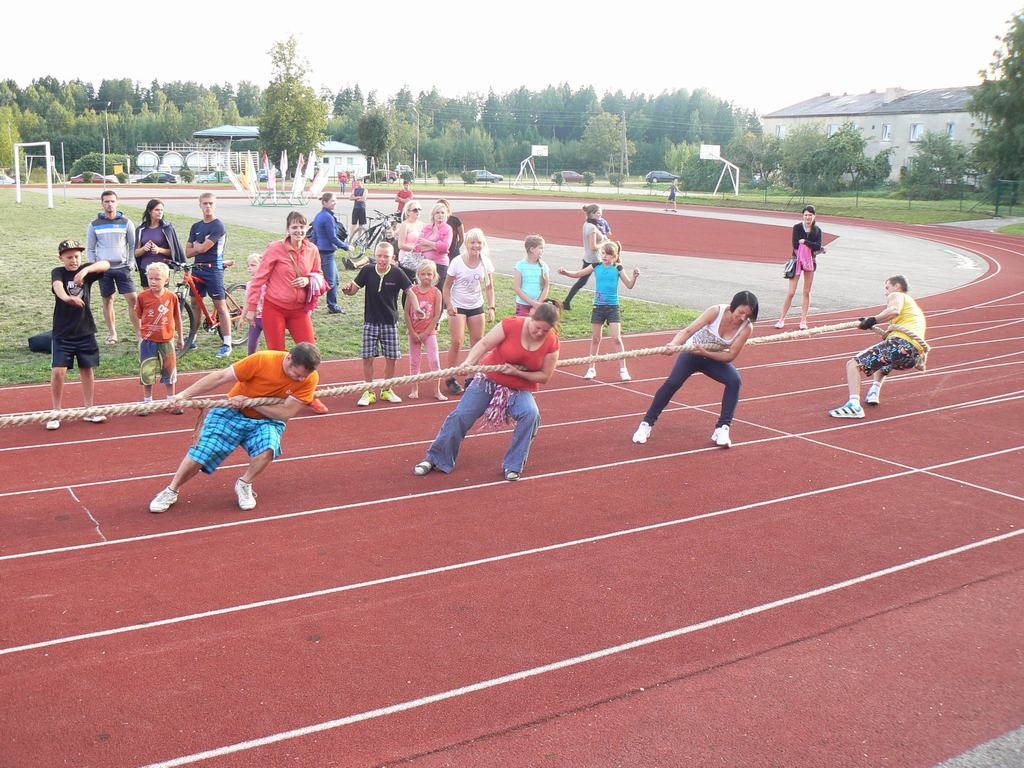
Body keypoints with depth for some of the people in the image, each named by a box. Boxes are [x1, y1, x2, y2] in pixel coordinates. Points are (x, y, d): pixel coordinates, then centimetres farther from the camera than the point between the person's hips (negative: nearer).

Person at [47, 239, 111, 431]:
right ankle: (56, 413, 6)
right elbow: (58, 286, -30)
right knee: (58, 372, -7)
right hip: (62, 334, -2)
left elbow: (105, 264, -21)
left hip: (85, 331, 2)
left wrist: (86, 270, -39)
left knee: (87, 370, 11)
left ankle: (89, 410, 24)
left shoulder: (87, 270, -1)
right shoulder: (58, 272, -6)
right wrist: (67, 298, -52)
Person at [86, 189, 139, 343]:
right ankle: (112, 333, 17)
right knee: (107, 301, 6)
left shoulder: (126, 222, 2)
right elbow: (90, 249, 10)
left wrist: (130, 264, -4)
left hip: (122, 268, -1)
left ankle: (138, 333, -3)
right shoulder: (94, 225, 5)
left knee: (133, 299, -9)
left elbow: (133, 245, 6)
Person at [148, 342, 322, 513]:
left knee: (267, 449, -30)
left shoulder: (310, 378, -22)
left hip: (267, 421, 1)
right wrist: (183, 395, -21)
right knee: (201, 451, -7)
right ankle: (171, 491, 19)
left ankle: (244, 485, -1)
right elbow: (221, 377, -19)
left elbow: (285, 413, -20)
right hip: (232, 413, 0)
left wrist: (249, 401, -26)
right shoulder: (262, 360, -25)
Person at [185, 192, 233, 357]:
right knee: (195, 303, 13)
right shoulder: (196, 227, 12)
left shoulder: (219, 226, -9)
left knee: (220, 305, -6)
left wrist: (196, 245, 4)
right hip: (197, 269, 7)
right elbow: (188, 252, 7)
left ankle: (227, 343, -5)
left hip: (213, 269, -7)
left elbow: (203, 248, -17)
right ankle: (192, 338, 24)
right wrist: (201, 246, -8)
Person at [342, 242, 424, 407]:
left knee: (391, 358, 6)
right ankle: (369, 392, 13)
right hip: (370, 322, 0)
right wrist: (348, 290, -26)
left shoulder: (397, 273, -10)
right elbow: (354, 289, -3)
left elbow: (409, 292, -6)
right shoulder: (367, 271, -8)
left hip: (390, 322, 0)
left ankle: (387, 390, 24)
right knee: (367, 358, -1)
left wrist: (416, 308, -23)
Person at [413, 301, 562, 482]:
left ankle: (513, 466, -13)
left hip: (520, 390, 1)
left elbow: (544, 376, -8)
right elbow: (484, 344, -18)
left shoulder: (552, 343, -15)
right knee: (461, 415, -4)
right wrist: (468, 362, -35)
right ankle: (436, 459, 13)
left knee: (531, 414, -27)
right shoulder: (512, 325, -21)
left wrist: (517, 372, -22)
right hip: (489, 380, 0)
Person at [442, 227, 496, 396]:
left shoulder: (486, 263, -5)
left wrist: (491, 307, -7)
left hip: (477, 306, 4)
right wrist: (449, 305, -21)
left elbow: (489, 287, 2)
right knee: (457, 341, -11)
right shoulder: (457, 262, -14)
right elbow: (447, 287, -8)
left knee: (478, 342, 4)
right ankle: (450, 379, -1)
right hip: (458, 306, -4)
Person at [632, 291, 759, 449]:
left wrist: (706, 352, -31)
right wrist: (673, 344, -48)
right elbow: (688, 330, -31)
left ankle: (722, 429, -16)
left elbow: (731, 355, -18)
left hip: (716, 358, 2)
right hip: (692, 352, -2)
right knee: (672, 383, -20)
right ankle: (646, 424, -6)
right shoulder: (716, 311, -26)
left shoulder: (747, 327, -20)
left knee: (735, 380, -23)